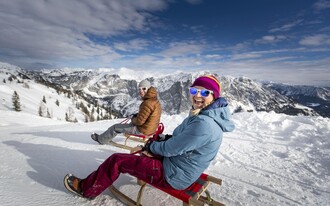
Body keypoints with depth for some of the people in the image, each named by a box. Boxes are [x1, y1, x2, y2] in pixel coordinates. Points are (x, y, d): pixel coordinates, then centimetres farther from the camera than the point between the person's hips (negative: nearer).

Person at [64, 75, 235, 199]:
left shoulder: (204, 124, -31)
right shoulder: (204, 115, 0)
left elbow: (170, 148, -23)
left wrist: (151, 146, -5)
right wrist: (164, 139, -2)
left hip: (173, 176, -9)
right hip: (177, 162, 9)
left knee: (116, 160, -3)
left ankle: (86, 188, 22)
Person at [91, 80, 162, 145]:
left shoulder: (148, 103, -28)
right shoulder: (154, 100, 4)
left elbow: (140, 121, -26)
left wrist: (133, 119, -5)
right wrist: (136, 115, 5)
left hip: (142, 130, -9)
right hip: (150, 127, 9)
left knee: (115, 127, 5)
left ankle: (101, 139, 29)